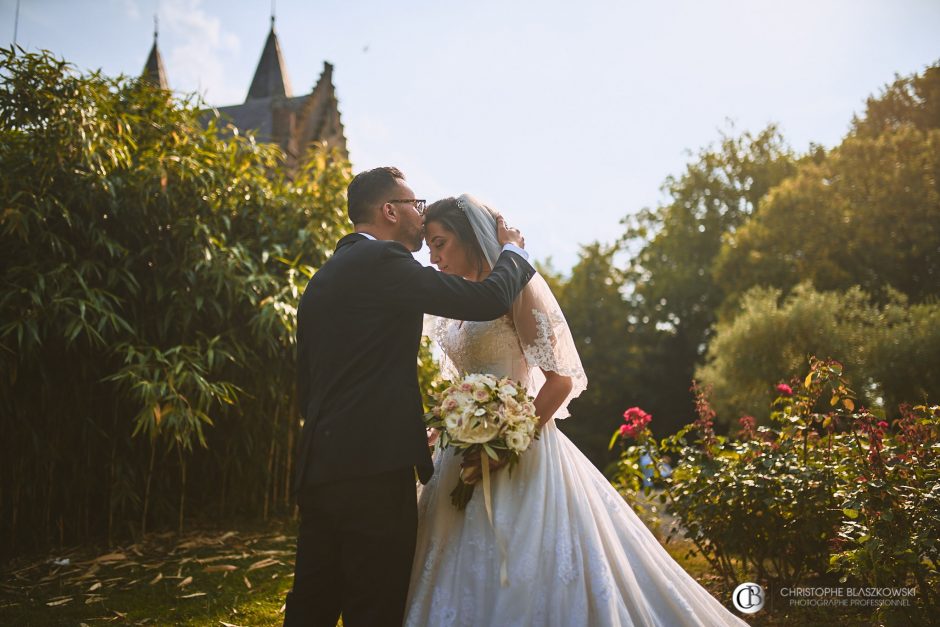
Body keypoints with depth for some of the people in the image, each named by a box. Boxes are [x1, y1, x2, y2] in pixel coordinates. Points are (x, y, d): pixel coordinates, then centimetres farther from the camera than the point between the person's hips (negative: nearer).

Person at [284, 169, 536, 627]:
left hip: (318, 468, 9)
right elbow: (488, 299, -12)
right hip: (374, 468, -9)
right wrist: (512, 252, 8)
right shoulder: (382, 260, -9)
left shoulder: (322, 278, 18)